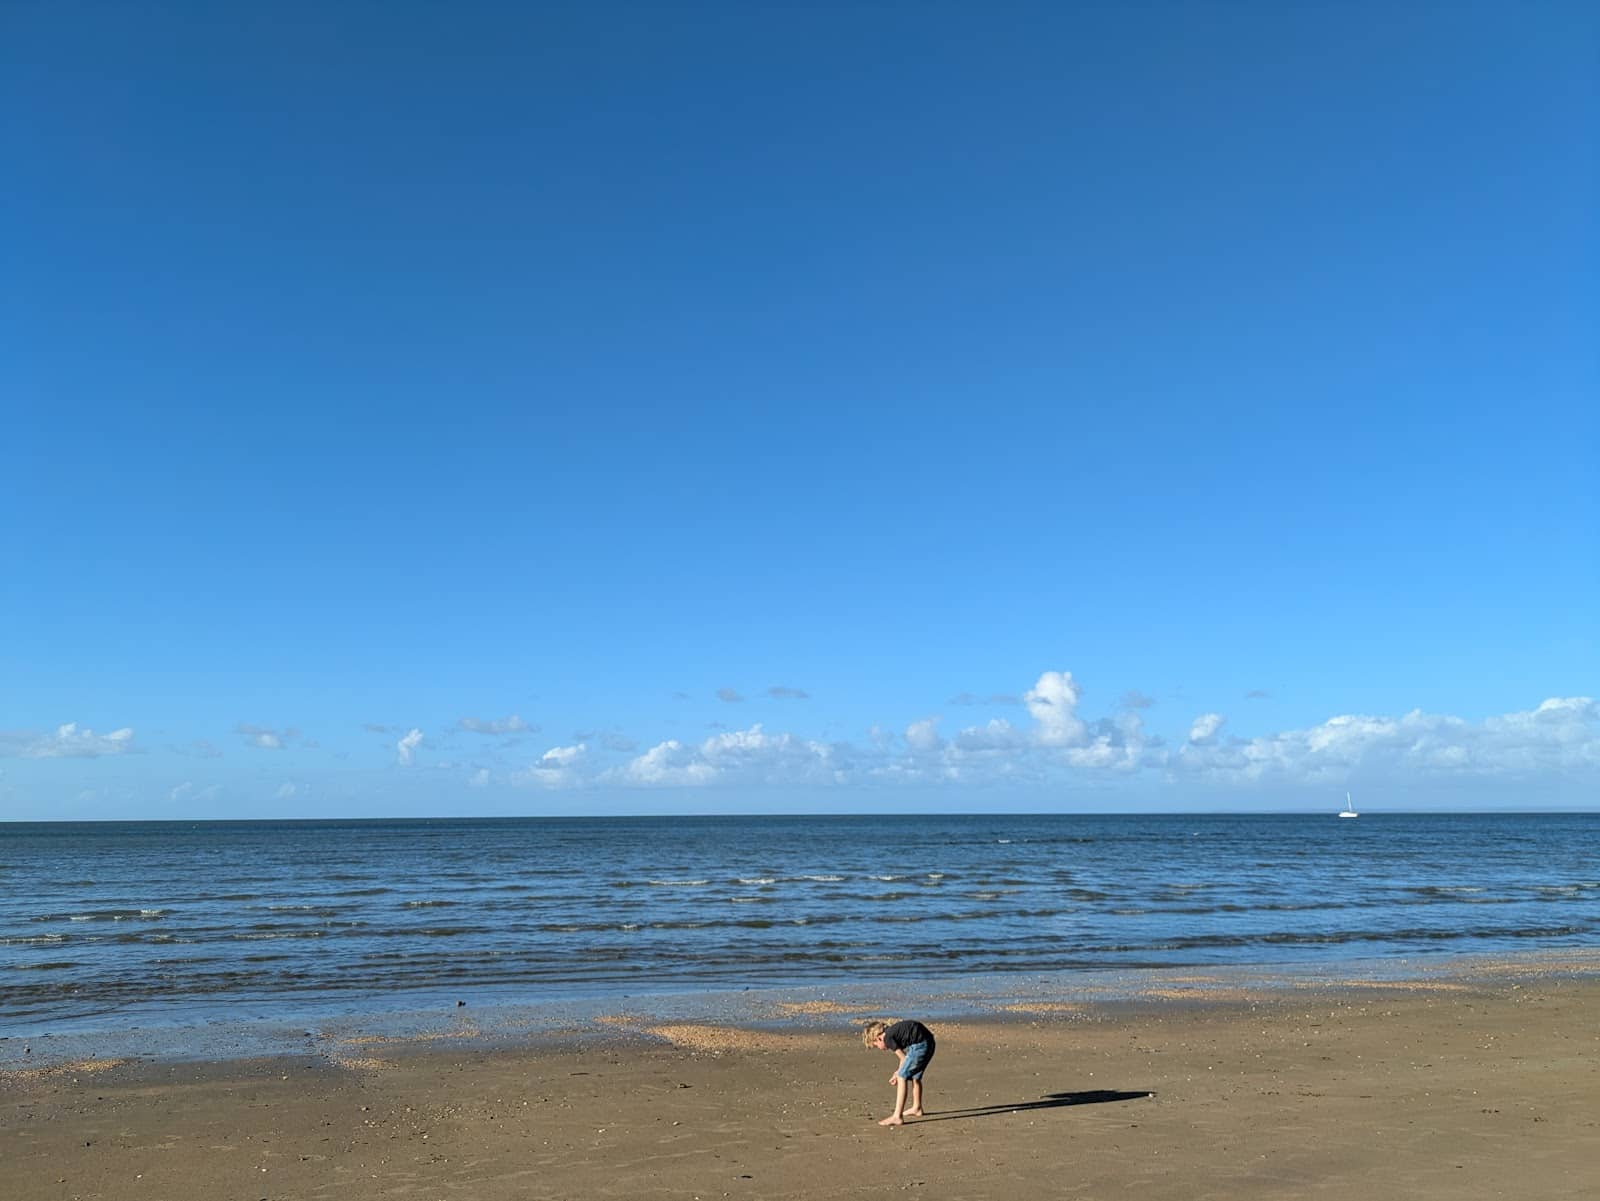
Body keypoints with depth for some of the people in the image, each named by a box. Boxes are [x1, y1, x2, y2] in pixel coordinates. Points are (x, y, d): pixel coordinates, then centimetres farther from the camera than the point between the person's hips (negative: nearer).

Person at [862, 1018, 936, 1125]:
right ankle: (917, 1108, 46)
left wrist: (898, 1074, 15)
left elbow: (904, 1058, -2)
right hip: (929, 1042, 10)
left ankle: (897, 1117, -8)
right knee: (915, 1075, 27)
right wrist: (898, 1072, 22)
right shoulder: (893, 1031, 19)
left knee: (902, 1077, -4)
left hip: (920, 1044, -10)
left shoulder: (887, 1037, -7)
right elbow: (905, 1055, 24)